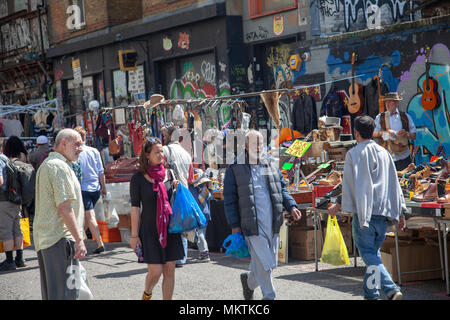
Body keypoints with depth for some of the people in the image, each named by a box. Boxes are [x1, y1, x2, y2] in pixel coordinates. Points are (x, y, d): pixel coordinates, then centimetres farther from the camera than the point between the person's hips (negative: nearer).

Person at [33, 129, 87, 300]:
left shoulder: (46, 164, 21)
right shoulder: (60, 166, -13)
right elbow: (64, 207, -20)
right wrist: (79, 239, -20)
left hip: (44, 238, 10)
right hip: (60, 238, -10)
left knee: (51, 292, 13)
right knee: (65, 293, -10)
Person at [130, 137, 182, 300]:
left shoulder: (168, 174, 8)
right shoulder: (138, 178, -5)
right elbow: (135, 208, -4)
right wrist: (134, 235, -6)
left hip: (169, 228, 4)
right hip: (150, 230, -4)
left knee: (170, 270, 3)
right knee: (155, 271, -6)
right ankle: (147, 293, 26)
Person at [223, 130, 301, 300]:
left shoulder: (271, 164, 14)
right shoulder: (235, 169, 0)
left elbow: (282, 189, 21)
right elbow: (229, 199, 0)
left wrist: (291, 206, 3)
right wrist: (235, 225, -4)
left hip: (272, 224, 5)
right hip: (252, 225, -5)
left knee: (270, 263, 11)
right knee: (264, 264, -9)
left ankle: (249, 282, 36)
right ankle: (269, 296, 7)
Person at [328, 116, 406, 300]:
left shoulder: (354, 154, -5)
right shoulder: (384, 153, 11)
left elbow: (350, 185, -8)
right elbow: (394, 183, 12)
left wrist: (338, 207, 2)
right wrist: (399, 213, 16)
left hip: (364, 212, -6)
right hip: (383, 212, 6)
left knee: (368, 254, -4)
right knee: (373, 252, 16)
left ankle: (391, 289, -19)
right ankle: (370, 293, 19)